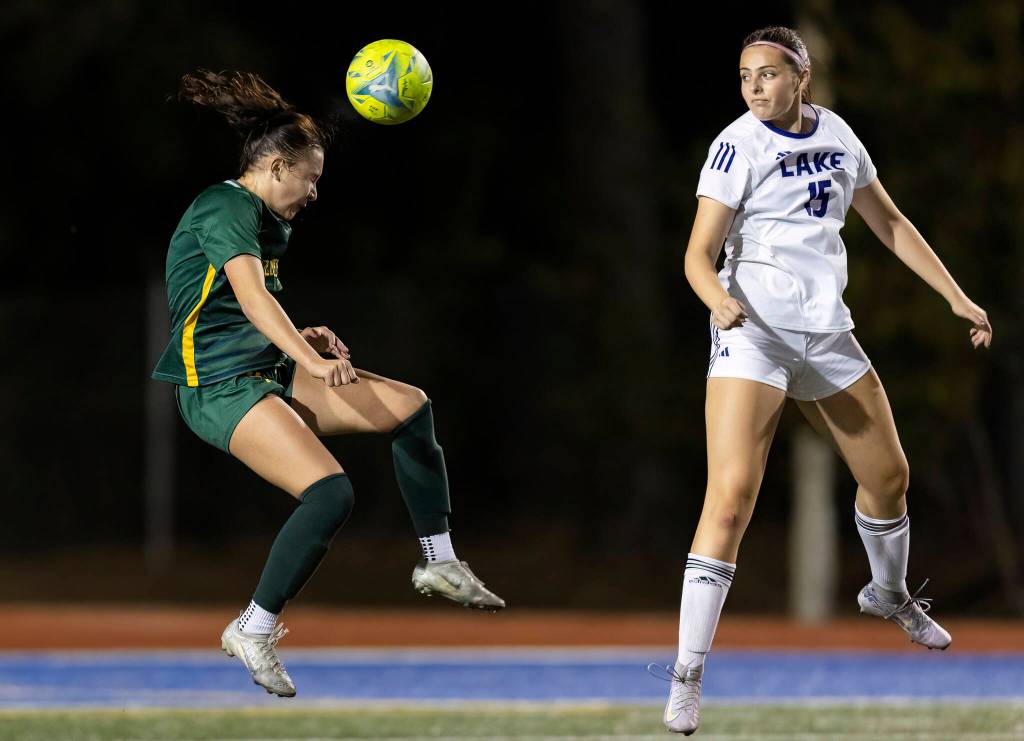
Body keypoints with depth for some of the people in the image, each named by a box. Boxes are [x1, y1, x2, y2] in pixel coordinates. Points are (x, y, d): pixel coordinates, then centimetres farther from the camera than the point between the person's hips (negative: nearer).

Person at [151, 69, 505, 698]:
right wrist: (310, 360, -43)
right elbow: (251, 296, -31)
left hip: (267, 369, 11)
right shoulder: (226, 209, -14)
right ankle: (254, 630, -13)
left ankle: (440, 563, 19)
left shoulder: (264, 219, 18)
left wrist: (301, 338, 14)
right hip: (220, 386, -11)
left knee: (410, 406, 8)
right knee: (331, 492, -27)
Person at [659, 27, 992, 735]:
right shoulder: (739, 146, -10)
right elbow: (699, 253, -14)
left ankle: (890, 595, 48)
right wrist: (719, 298, -35)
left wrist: (956, 297, 13)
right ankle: (688, 676, -19)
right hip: (752, 332, -6)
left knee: (889, 476, 17)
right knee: (731, 496, -20)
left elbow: (890, 223, 18)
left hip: (827, 333, 6)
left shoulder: (835, 134, 7)